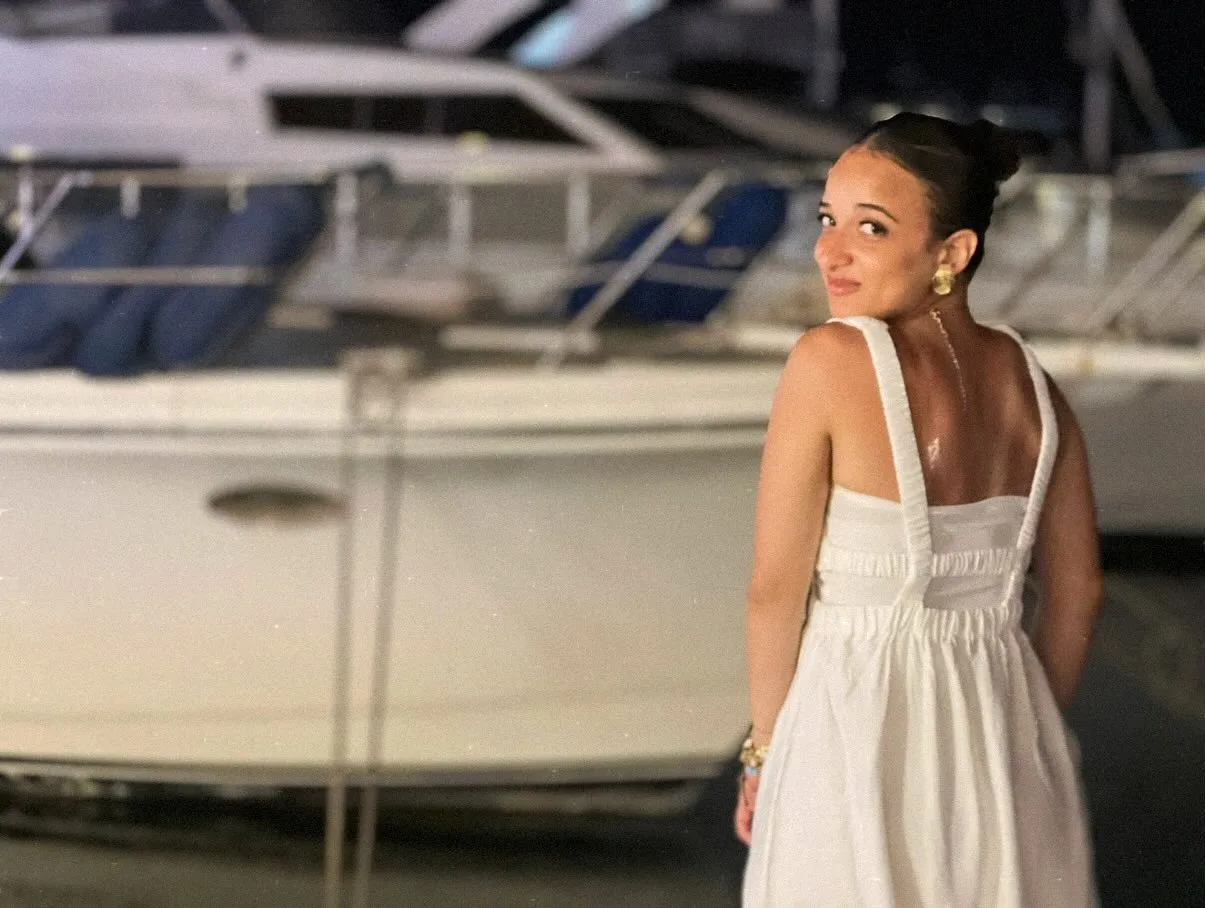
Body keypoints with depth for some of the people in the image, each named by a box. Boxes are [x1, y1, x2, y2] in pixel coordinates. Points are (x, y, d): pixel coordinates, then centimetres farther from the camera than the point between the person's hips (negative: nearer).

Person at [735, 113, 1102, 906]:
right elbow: (1076, 592, 9)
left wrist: (765, 749, 1)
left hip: (856, 719, -5)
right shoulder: (1030, 383, 0)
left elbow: (776, 587, -12)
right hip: (999, 725, 5)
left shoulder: (831, 363, -16)